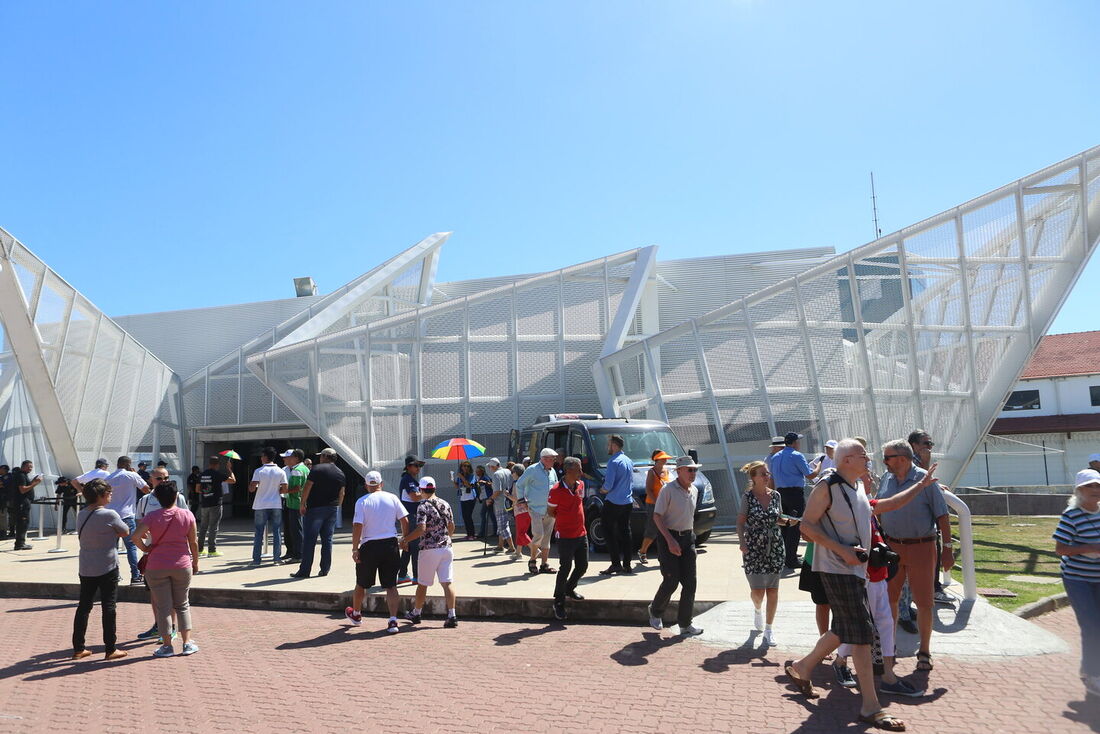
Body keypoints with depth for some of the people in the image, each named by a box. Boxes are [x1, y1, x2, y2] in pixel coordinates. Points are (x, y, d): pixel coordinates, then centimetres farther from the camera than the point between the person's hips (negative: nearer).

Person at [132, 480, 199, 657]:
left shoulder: (152, 516, -8)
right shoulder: (187, 515, -5)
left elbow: (135, 536, -19)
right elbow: (193, 542, 0)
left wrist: (145, 548, 0)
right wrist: (195, 562, 12)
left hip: (157, 567, -1)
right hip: (182, 565, 1)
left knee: (163, 607, 8)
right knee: (182, 605, 14)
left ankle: (167, 646, 13)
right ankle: (187, 643, 13)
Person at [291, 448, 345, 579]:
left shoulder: (317, 469, -7)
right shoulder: (340, 473, 10)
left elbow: (307, 488, -11)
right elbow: (341, 493, 12)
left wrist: (302, 504, -5)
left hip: (315, 508, -5)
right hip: (332, 509, 5)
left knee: (309, 540, -2)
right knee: (327, 540, 9)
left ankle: (304, 570, -1)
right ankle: (325, 569, 10)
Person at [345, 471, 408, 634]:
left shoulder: (362, 501, -6)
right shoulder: (392, 498, 1)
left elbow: (357, 526, -12)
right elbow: (405, 521, 2)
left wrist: (354, 549, -7)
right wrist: (405, 539, 15)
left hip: (370, 546, -2)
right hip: (390, 544, 2)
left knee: (361, 584, 19)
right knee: (391, 585, 6)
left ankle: (356, 614, 39)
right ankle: (393, 621, -4)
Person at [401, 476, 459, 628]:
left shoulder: (423, 506, -11)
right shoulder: (445, 504, 8)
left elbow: (421, 529, -21)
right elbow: (451, 527, 14)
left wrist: (405, 539, -10)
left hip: (429, 549, -5)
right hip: (447, 547, 5)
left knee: (422, 583, 11)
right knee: (447, 582, 2)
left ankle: (416, 613, 27)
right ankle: (452, 616, -5)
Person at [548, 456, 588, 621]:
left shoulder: (581, 485, 4)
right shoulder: (557, 490, -17)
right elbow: (550, 512, -5)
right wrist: (564, 520, 1)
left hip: (581, 534, 7)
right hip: (565, 537, -7)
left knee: (582, 566, 13)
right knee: (566, 569, -2)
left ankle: (570, 589, 38)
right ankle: (559, 602, 13)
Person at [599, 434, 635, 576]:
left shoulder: (613, 462, -15)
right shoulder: (628, 461, 12)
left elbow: (608, 485, -20)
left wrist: (603, 490, 1)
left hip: (613, 503, -8)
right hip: (627, 503, 8)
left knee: (609, 533, 0)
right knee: (625, 533, 11)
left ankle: (616, 564, -2)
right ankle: (626, 565, 13)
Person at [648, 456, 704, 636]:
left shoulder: (694, 491, 8)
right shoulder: (668, 490, -13)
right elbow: (657, 516, -15)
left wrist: (689, 536, 16)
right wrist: (670, 540, -21)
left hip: (688, 538, 6)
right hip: (669, 537, -6)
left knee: (690, 583, 3)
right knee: (671, 581, -4)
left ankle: (685, 624, 13)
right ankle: (655, 611, 23)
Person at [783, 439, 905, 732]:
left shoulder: (859, 485, 11)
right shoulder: (827, 487, -15)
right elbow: (807, 525, -17)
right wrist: (842, 550, -21)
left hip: (856, 567, 9)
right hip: (837, 568, -9)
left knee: (842, 630, 16)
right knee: (862, 633, -9)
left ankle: (801, 667, 33)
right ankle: (870, 707, -2)